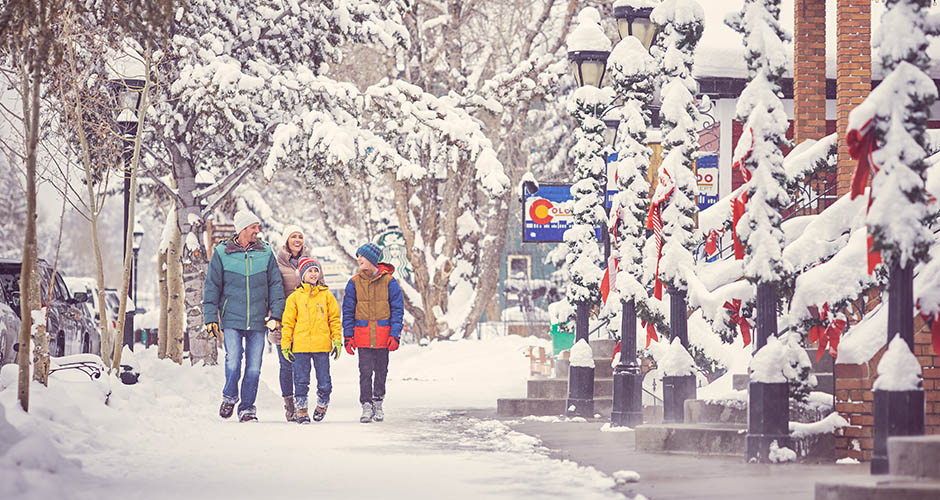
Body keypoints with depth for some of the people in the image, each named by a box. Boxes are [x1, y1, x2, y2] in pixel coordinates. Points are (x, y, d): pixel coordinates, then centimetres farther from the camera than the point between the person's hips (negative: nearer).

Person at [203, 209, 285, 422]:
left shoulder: (266, 254, 7)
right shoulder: (222, 254, 2)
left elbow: (276, 286, 9)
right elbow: (212, 288, 6)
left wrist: (276, 314, -1)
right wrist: (211, 317, 1)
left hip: (257, 322, 2)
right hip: (231, 319, -2)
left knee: (253, 367, 2)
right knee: (233, 362, -13)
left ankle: (247, 408, 14)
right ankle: (229, 397, 12)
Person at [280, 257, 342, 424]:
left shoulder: (326, 295, 7)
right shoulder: (295, 297, 4)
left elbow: (334, 319, 8)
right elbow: (288, 322, 5)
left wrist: (337, 341, 1)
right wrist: (285, 345, 1)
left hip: (322, 345, 1)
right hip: (300, 346, -1)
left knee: (324, 380, 6)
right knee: (301, 380, 1)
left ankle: (322, 404, 28)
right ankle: (301, 409, 10)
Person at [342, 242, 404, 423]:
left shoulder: (388, 281, -1)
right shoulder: (354, 283, 3)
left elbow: (397, 309, 0)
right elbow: (348, 311, 6)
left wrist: (395, 335, -7)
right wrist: (348, 336, -2)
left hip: (383, 335, 0)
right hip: (362, 334, 0)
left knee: (381, 370, 8)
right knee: (365, 371, -3)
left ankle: (378, 403, 22)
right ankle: (366, 405, 2)